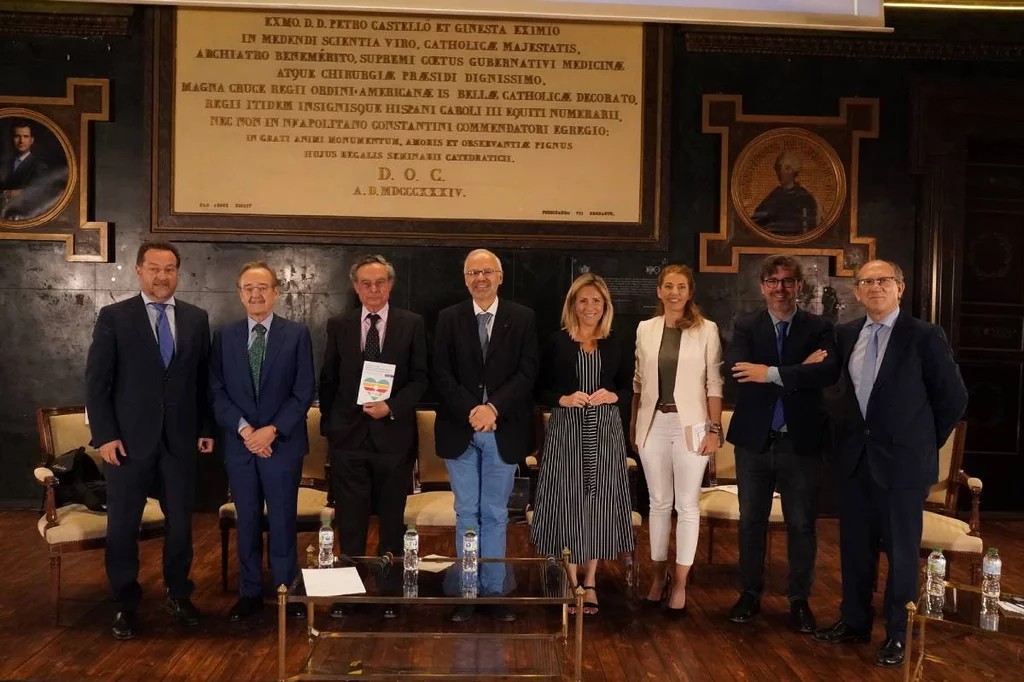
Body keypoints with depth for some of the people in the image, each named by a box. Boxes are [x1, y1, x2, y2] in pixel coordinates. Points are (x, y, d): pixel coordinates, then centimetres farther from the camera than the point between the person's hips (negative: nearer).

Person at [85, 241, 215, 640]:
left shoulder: (196, 319, 7)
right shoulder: (114, 317, -2)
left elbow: (203, 379, 9)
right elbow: (96, 381, -4)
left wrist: (206, 428, 5)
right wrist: (104, 435, -10)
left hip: (180, 438, 2)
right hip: (129, 438, -2)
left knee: (181, 521, 9)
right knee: (123, 525, 6)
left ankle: (178, 594, 26)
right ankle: (126, 604, 21)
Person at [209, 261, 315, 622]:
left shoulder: (297, 333, 0)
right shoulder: (224, 336, 7)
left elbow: (304, 390, -4)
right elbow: (217, 391, 3)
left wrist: (273, 430, -13)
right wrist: (244, 429, -11)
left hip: (283, 442, -2)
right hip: (239, 444, 2)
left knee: (283, 521, 4)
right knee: (247, 521, 9)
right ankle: (250, 592, 20)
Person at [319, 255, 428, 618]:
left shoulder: (412, 324, 0)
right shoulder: (338, 325, 5)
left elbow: (420, 378, -2)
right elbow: (328, 380, 10)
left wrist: (392, 407, -14)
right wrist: (328, 423, 7)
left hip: (393, 434, -1)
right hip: (348, 435, 1)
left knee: (392, 519, 10)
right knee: (350, 520, 6)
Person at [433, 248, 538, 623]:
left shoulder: (523, 318, 2)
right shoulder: (449, 318, 4)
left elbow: (527, 373, -4)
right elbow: (442, 375, -1)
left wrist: (494, 407, -16)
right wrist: (471, 411, -14)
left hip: (503, 430, -1)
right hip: (459, 430, 1)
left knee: (495, 515, 7)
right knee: (466, 513, 8)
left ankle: (494, 590, 15)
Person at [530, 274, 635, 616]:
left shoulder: (616, 344, 7)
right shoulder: (556, 342, 1)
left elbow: (629, 390, 10)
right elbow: (540, 391, 1)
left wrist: (612, 396, -10)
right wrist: (564, 399, -16)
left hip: (605, 433, 2)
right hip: (566, 433, -2)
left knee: (599, 503, 5)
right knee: (568, 502, -1)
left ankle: (590, 584, 17)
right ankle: (571, 584, 12)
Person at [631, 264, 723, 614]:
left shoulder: (707, 329, -3)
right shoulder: (645, 328, 6)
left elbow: (714, 383, -3)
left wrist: (715, 429, -7)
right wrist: (633, 423, 10)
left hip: (690, 424, -3)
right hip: (653, 424, 3)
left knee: (688, 505, 4)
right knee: (658, 502, 11)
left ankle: (680, 582, 14)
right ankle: (659, 575, 25)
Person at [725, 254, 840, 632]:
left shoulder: (820, 328, -1)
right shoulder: (745, 327, 1)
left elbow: (830, 371, -20)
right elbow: (739, 374, -16)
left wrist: (773, 373, -26)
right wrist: (799, 372, -21)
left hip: (800, 441, -1)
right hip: (754, 440, 1)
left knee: (802, 525, 8)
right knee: (751, 522, 12)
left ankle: (800, 600, 24)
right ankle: (750, 594, 27)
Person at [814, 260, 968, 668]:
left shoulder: (924, 336, -10)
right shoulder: (846, 335, 5)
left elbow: (954, 397, -4)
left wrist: (924, 443, 1)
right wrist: (849, 436, 10)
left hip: (902, 459, -5)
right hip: (856, 457, 5)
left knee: (901, 549, 6)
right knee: (854, 544, 14)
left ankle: (897, 634, 20)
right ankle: (855, 621, 29)